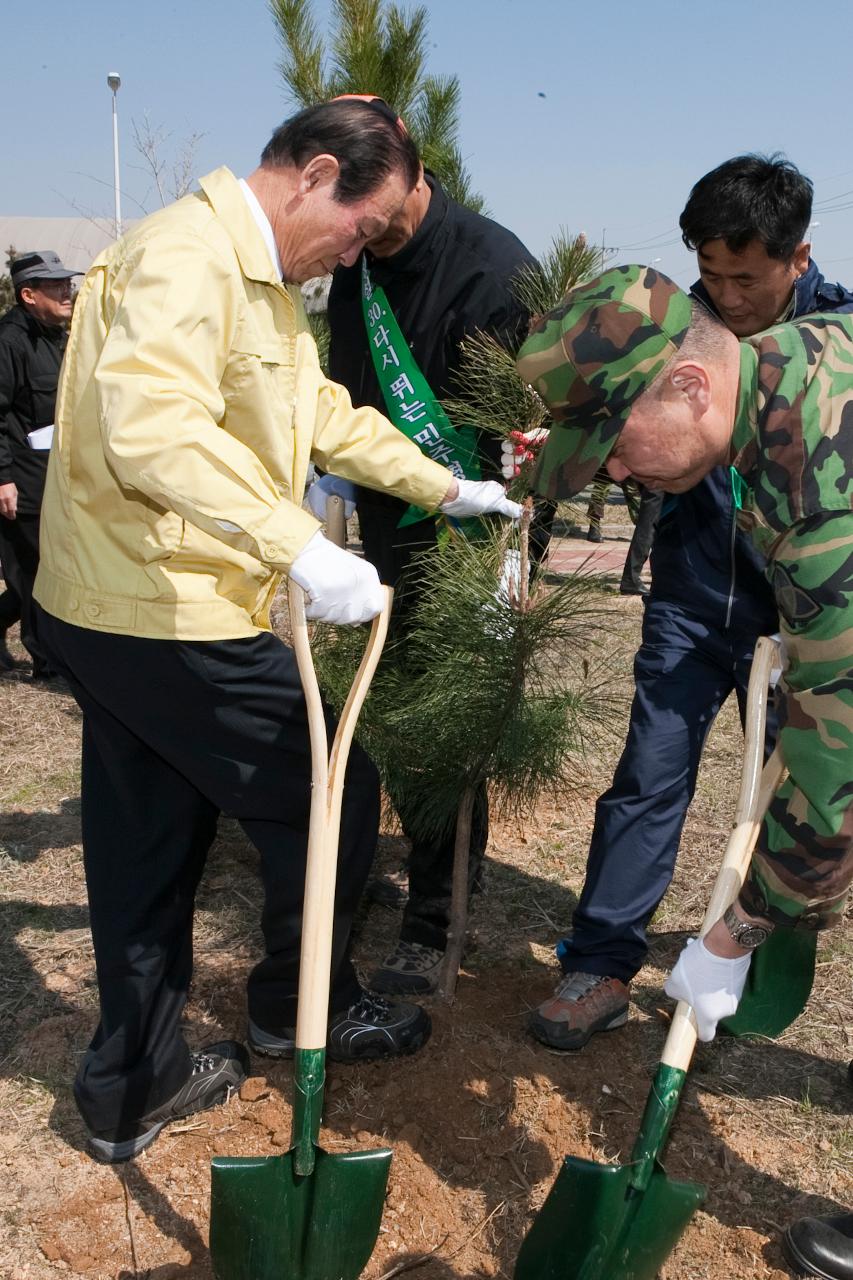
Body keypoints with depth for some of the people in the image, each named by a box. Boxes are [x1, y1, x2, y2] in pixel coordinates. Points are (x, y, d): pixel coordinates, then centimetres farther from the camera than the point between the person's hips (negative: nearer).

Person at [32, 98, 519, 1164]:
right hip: (168, 617, -11)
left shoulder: (262, 281, 19)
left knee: (148, 855, 17)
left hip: (110, 615, 11)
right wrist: (299, 545, -37)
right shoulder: (187, 255, -16)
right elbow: (153, 427, -33)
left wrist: (445, 487, 22)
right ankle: (299, 1007, 31)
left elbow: (326, 415, 25)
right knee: (333, 800, 6)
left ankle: (133, 1087, 33)